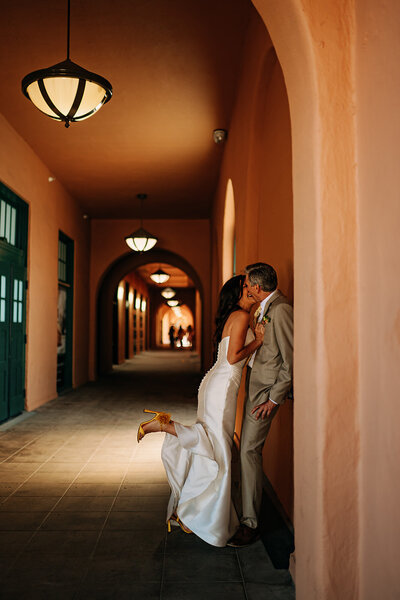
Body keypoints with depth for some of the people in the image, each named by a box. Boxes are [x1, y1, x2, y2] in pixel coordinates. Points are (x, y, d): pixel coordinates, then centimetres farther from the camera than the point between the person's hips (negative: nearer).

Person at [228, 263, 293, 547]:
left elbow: (291, 360, -20)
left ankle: (250, 523, 4)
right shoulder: (265, 307, 9)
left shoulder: (281, 309, -21)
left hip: (266, 387, -9)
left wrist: (274, 398, -18)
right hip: (253, 381, 9)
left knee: (249, 449, -7)